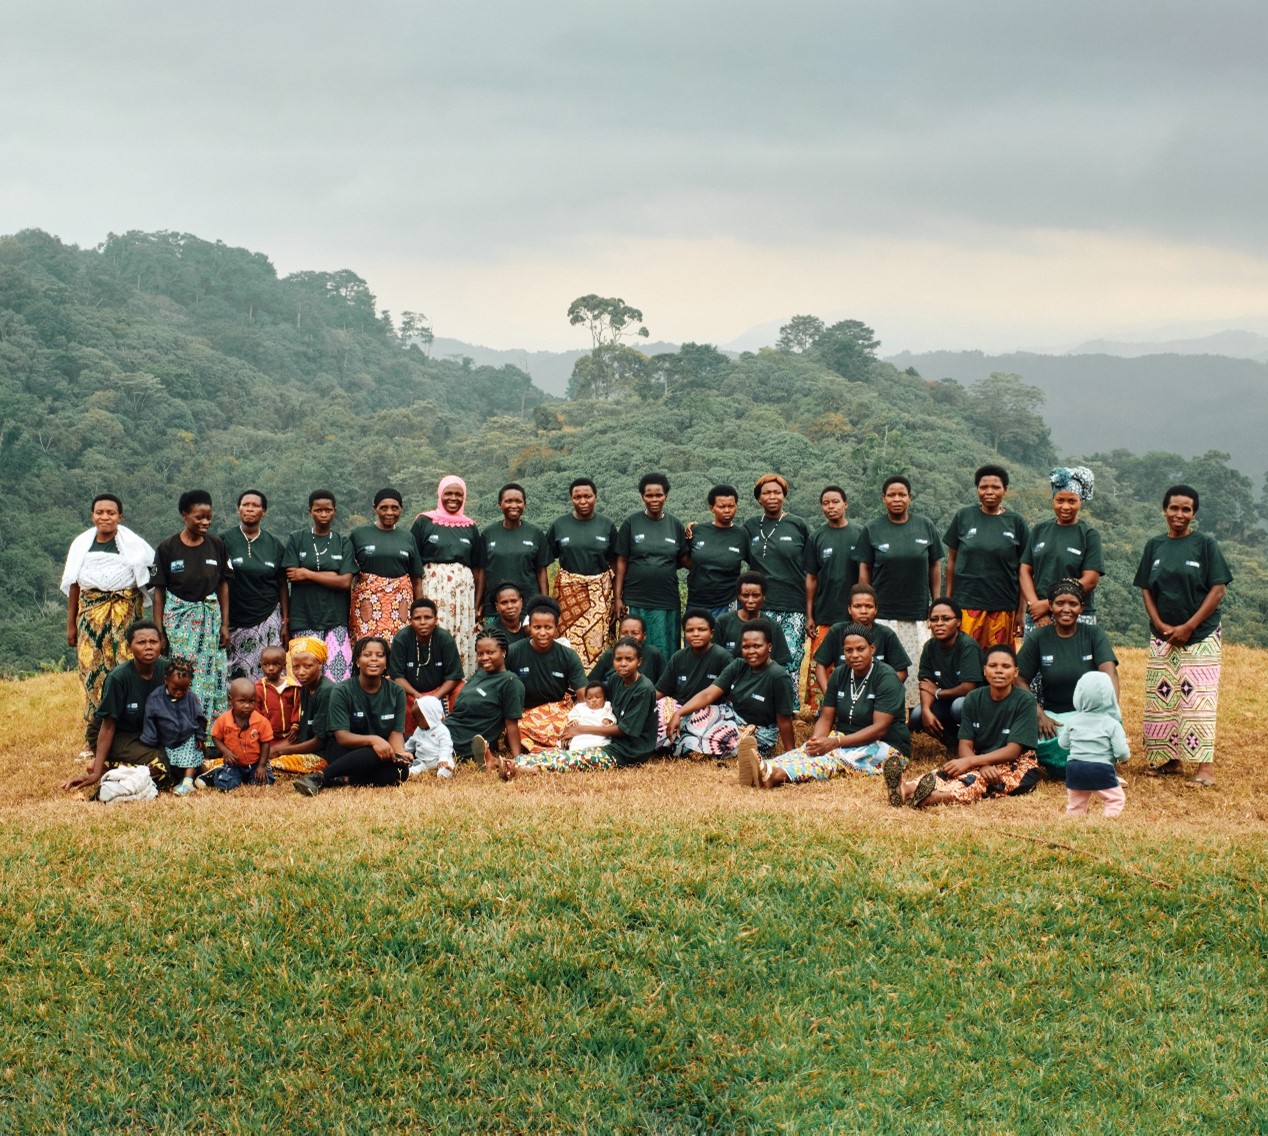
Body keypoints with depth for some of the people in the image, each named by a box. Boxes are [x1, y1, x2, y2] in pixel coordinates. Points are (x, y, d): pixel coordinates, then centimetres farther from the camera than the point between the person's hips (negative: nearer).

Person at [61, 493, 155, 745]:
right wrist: (71, 624, 10)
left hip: (125, 610, -2)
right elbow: (74, 584, 12)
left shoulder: (132, 543, 2)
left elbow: (147, 578, 3)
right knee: (91, 669, -3)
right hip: (91, 611, 2)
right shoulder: (82, 543, 10)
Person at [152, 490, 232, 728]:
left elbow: (223, 586, 6)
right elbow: (159, 591, -1)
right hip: (178, 618, -2)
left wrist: (225, 625, 1)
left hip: (210, 617, 2)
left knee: (212, 677, 1)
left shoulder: (217, 546, 3)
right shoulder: (167, 548, -4)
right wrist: (159, 631, -4)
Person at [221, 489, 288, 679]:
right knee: (234, 677, -6)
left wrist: (286, 621, 6)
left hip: (267, 619, 1)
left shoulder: (274, 545, 9)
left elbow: (282, 585, 11)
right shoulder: (225, 541, 3)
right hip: (235, 620, -1)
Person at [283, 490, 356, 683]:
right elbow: (292, 576, -2)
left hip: (335, 618, 1)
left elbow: (346, 582, -1)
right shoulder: (296, 539, 9)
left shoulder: (343, 543, 10)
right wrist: (331, 576, -5)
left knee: (339, 676, -11)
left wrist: (308, 574, -4)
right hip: (304, 618, -1)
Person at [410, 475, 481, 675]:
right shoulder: (424, 522, 4)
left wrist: (479, 604, 7)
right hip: (431, 589, -3)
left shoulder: (470, 528, 12)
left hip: (463, 593, 3)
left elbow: (476, 567, 14)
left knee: (462, 642, 2)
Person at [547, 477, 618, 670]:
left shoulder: (606, 526, 5)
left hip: (599, 590, 1)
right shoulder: (559, 525, 3)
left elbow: (615, 563, 8)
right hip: (568, 589, 0)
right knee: (569, 640, -5)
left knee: (596, 642, -3)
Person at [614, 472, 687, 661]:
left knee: (665, 652, 4)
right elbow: (621, 562, 2)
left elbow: (685, 560, 8)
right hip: (636, 600, -1)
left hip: (666, 601, 1)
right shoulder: (631, 523, 1)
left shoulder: (675, 524, 7)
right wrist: (617, 597, -3)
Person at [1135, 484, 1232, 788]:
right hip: (1162, 636, 4)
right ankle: (1171, 760, 18)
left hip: (1201, 637, -4)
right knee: (1161, 698, 6)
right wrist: (1161, 625, -7)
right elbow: (1146, 590, 9)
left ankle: (1205, 767, -12)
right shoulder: (1155, 545, 8)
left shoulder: (1205, 544, -3)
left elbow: (1218, 590, -7)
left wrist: (1188, 627, -13)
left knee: (1198, 699, -10)